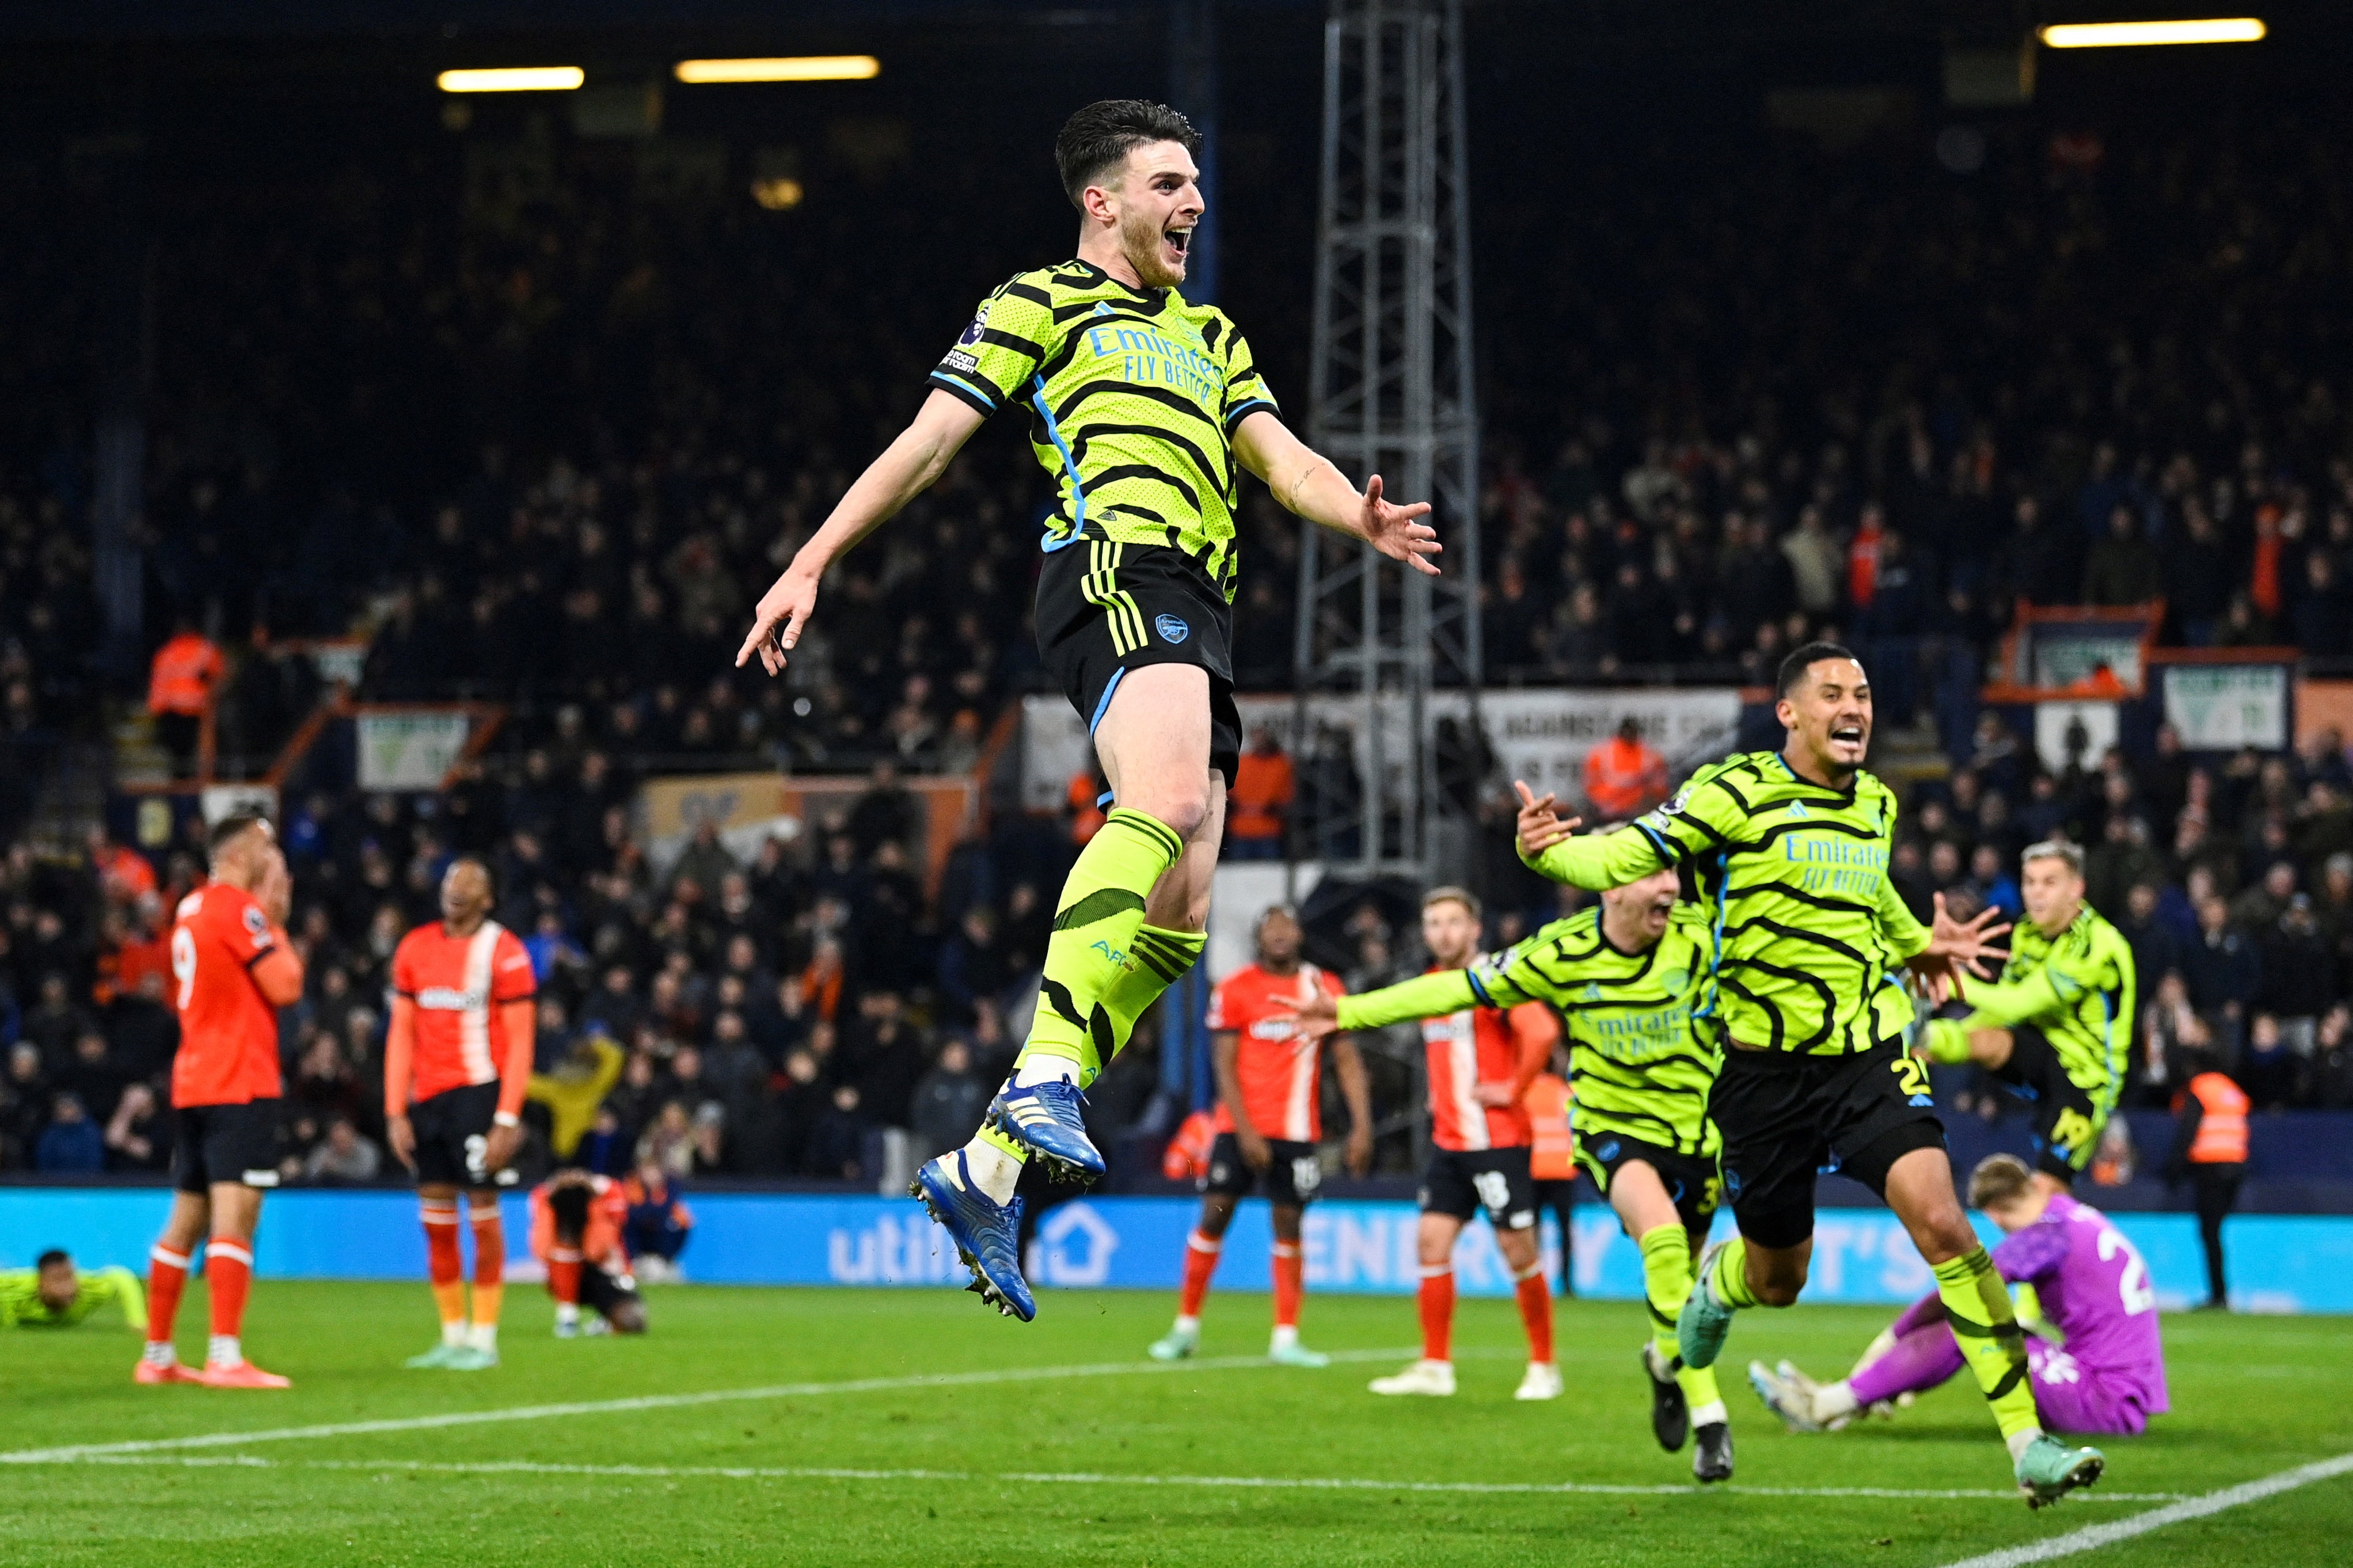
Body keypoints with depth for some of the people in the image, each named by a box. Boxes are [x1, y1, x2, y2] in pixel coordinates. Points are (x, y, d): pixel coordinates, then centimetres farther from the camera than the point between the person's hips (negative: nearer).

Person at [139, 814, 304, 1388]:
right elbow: (286, 987, -12)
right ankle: (226, 1357, -23)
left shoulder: (192, 908, 18)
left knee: (187, 1220, 13)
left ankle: (157, 1357, 17)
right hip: (239, 1084, -9)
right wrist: (276, 925, 2)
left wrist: (269, 918, 19)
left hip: (192, 1084, 9)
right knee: (235, 1215, -14)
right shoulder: (240, 908, -9)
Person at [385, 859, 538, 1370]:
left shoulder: (503, 952, -5)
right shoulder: (415, 948, 11)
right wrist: (395, 1113, 6)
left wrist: (507, 1120, -14)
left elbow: (520, 1041, -7)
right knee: (436, 1220, 5)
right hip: (425, 1096, 5)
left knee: (482, 1210, -4)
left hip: (478, 1094, -5)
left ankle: (483, 1340, 2)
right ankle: (453, 1337, 12)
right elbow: (401, 1033, 12)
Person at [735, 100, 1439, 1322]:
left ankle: (988, 1170, 0)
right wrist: (811, 564, 1)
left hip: (1198, 616, 7)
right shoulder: (1041, 302, 13)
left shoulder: (1209, 336, 32)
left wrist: (1361, 518, -3)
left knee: (1177, 920, -2)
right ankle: (1043, 1079, -42)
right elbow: (927, 443, 9)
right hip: (1116, 562, -7)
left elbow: (1281, 458, 20)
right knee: (1169, 800, -34)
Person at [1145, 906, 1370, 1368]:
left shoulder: (1324, 988, 4)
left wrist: (1361, 1126, -5)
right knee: (1214, 1217, -3)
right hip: (1240, 1126, -1)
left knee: (1289, 1225, 1)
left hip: (1297, 1131, 1)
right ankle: (1186, 1327, 8)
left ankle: (1286, 1339, 3)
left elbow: (1347, 1060, 5)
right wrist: (1245, 1132, -13)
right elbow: (1225, 1067, -4)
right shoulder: (1234, 990, -1)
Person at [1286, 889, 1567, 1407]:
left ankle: (1544, 1366, 8)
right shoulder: (1431, 985, 14)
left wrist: (1513, 1090, -18)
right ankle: (1435, 1365, 6)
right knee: (1433, 1241, 1)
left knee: (1518, 1250, -3)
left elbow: (1542, 1032, -26)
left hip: (1498, 1139, -8)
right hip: (1448, 1141, 8)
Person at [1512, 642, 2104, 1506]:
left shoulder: (1876, 804, 9)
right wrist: (1547, 849, -30)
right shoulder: (1734, 794, -8)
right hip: (1765, 1069, -2)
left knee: (1939, 1218, -20)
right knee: (1777, 1281, 11)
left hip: (1869, 1055, 2)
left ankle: (2028, 1440, -19)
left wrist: (1918, 945, 16)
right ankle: (1714, 1285, 53)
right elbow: (1622, 858, -10)